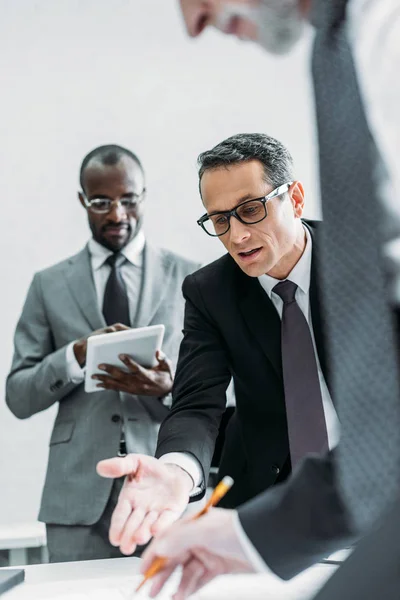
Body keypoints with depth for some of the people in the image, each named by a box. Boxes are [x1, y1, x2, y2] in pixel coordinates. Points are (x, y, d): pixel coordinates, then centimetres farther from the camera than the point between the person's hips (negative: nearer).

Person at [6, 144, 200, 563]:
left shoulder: (188, 278, 6)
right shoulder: (49, 284, 9)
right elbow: (18, 397, 6)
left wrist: (168, 388, -16)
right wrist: (76, 355, -12)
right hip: (80, 493, 1)